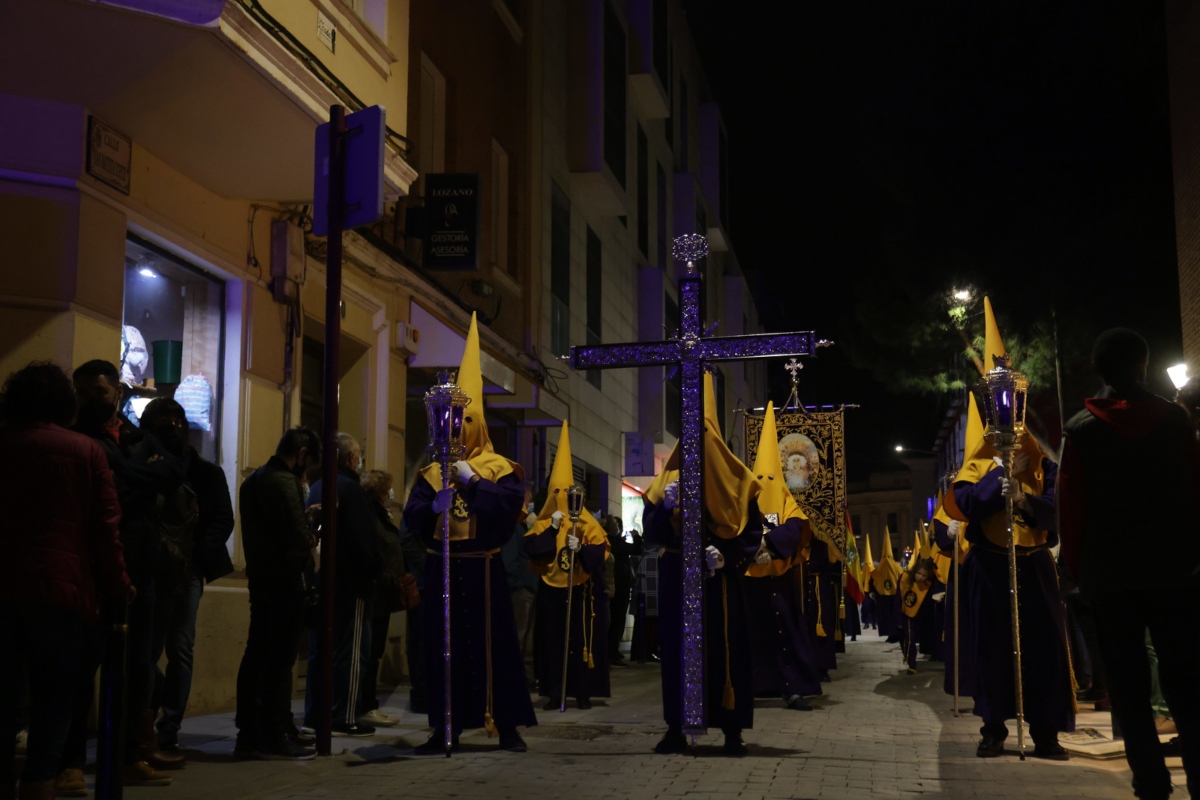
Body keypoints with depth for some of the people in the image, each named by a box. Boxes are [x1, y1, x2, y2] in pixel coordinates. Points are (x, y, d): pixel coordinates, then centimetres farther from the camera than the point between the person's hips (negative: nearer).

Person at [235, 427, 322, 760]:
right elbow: (298, 537, -20)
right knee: (280, 660, -4)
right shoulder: (285, 482, -16)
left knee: (256, 656, 12)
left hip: (260, 579, 9)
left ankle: (249, 733, 17)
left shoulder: (253, 480, 15)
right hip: (286, 582, -9)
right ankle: (276, 736, 1)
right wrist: (311, 540, 0)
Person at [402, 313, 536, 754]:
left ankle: (507, 725, 5)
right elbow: (412, 515, 0)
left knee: (492, 643, -2)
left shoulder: (498, 469, 2)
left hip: (481, 569, -3)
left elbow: (509, 505, -16)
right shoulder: (432, 472, 12)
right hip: (441, 569, 3)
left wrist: (470, 482, -21)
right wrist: (435, 506, -20)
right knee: (443, 645, 4)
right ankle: (446, 727, 11)